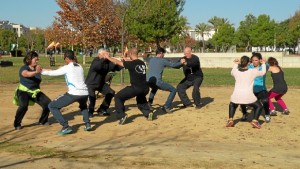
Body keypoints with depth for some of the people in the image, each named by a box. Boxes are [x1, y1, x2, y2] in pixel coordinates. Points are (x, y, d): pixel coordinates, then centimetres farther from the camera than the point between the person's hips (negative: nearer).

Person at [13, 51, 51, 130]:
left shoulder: (37, 67, -1)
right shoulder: (23, 68, -18)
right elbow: (27, 74, -41)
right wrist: (36, 72, -60)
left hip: (35, 91, 5)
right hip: (24, 91, -5)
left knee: (48, 103, -6)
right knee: (23, 106, -31)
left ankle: (43, 121, 16)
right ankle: (17, 124, -9)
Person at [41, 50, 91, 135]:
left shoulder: (67, 68, 1)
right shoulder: (80, 67, 18)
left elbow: (52, 73, 7)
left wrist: (41, 71, 22)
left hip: (74, 93, -6)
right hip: (85, 93, 7)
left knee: (52, 106, 6)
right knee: (83, 105, 42)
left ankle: (66, 127, -5)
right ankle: (87, 124, 20)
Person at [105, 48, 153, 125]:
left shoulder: (131, 63, -11)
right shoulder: (142, 63, 9)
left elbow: (117, 62, -4)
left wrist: (108, 57, 10)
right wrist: (125, 61, 27)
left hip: (136, 88, -7)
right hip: (145, 88, 7)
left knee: (118, 97, 6)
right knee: (141, 99, 39)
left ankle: (122, 116, -3)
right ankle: (148, 112, 21)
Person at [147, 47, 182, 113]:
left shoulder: (151, 60, 19)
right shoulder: (163, 60, 1)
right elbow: (173, 64, 4)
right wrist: (181, 63, 18)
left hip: (148, 81, 7)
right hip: (157, 82, -7)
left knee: (154, 88, 43)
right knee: (173, 90, 6)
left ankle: (149, 104, 35)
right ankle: (166, 107, 0)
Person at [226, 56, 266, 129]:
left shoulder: (236, 71, 5)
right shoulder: (253, 71, -2)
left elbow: (232, 73, 30)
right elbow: (263, 72, 15)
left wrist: (235, 64, 44)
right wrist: (263, 64, 32)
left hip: (236, 96, 3)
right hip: (248, 96, -3)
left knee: (232, 105, 33)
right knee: (258, 106, 21)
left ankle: (230, 120, 15)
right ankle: (255, 121, 1)